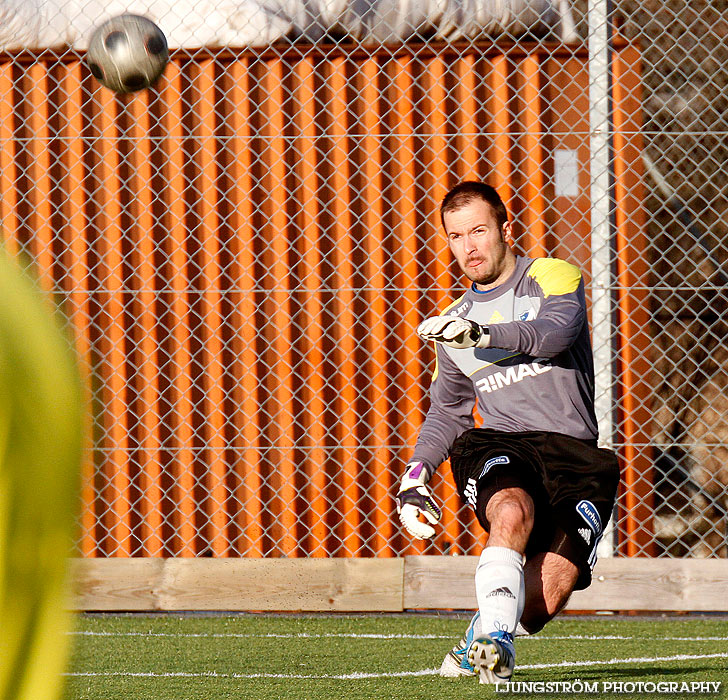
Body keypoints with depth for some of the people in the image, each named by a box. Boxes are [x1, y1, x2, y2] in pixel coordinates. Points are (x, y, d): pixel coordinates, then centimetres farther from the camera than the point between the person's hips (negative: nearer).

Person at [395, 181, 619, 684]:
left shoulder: (553, 277, 6)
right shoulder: (452, 325, 22)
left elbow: (555, 332, -16)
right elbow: (447, 411, 32)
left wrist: (482, 334, -30)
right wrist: (417, 471, 16)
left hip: (572, 450, -2)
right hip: (498, 448, 2)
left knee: (553, 586, -19)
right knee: (513, 512, -34)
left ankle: (485, 639, 6)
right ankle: (495, 638, -38)